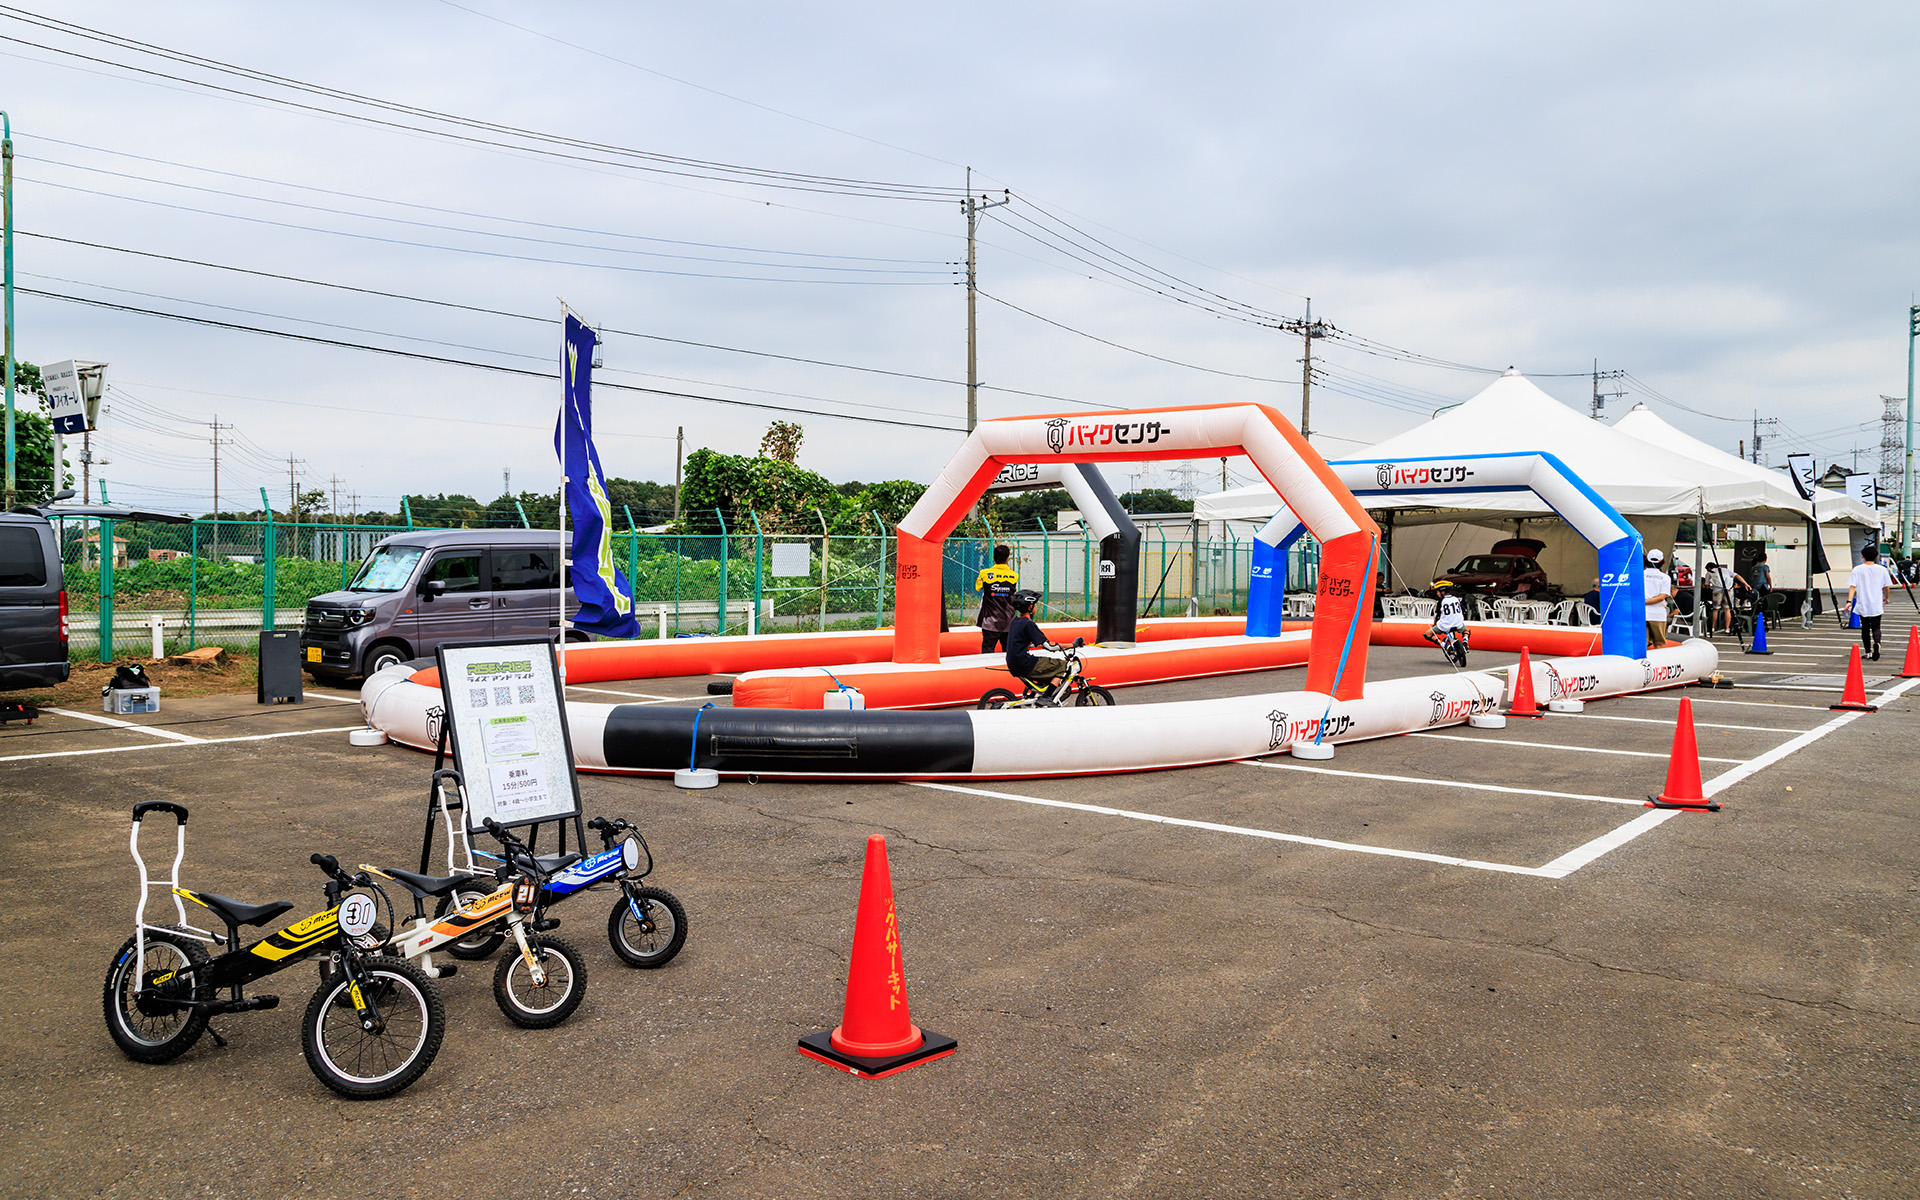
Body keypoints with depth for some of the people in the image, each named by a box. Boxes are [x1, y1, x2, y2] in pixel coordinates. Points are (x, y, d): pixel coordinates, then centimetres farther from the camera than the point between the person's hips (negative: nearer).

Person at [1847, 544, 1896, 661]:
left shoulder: (1857, 570, -3)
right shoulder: (1882, 570, 0)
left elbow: (1852, 587, -11)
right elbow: (1887, 587, 5)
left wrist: (1849, 601, -16)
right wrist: (1886, 598, 23)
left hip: (1862, 605, 0)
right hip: (1877, 606, 0)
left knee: (1865, 628, 13)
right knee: (1876, 627, 6)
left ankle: (1867, 652, 17)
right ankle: (1877, 643, -25)